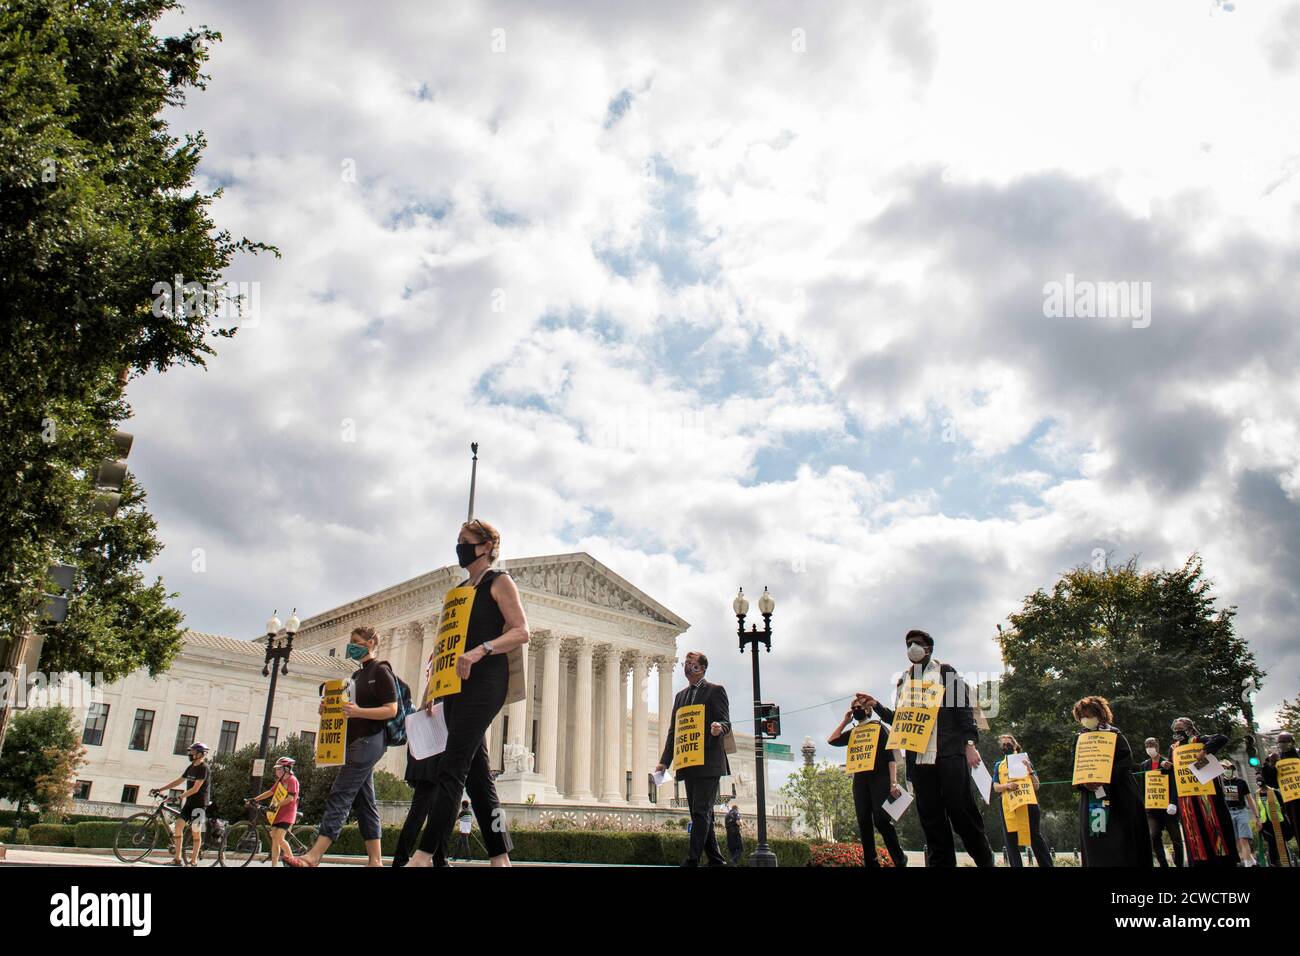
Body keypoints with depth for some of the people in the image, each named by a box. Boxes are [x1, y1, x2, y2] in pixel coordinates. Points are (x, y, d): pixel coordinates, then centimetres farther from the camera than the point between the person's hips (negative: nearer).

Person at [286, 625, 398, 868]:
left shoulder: (381, 671, -5)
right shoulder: (357, 675, 21)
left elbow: (391, 710, -14)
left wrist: (358, 711, -26)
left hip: (369, 740, -9)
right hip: (355, 741, 9)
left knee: (339, 796, -15)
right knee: (364, 801, 5)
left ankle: (314, 856, -19)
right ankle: (375, 860, 4)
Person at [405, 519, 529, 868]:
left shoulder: (499, 582, 2)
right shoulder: (459, 590, 23)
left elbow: (521, 632, -10)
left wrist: (480, 651, -24)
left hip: (484, 681, -8)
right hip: (456, 683, 8)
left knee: (452, 768, -16)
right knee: (476, 773, 4)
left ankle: (425, 855, -19)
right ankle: (500, 857, 6)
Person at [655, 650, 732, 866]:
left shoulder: (715, 690, 1)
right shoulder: (680, 695, 20)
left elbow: (726, 723, -6)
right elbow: (673, 731, 19)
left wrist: (719, 727, -30)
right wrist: (664, 761, 10)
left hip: (708, 762, -7)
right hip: (688, 764, 7)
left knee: (701, 812, -11)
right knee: (700, 814, 8)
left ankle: (692, 860, -13)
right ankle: (715, 859, 15)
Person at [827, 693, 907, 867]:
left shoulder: (880, 728, 2)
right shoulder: (853, 732, 18)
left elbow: (890, 756, -4)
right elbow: (832, 740, 9)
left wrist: (893, 783, -14)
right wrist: (844, 721, 10)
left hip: (879, 779, -6)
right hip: (860, 780, 6)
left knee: (881, 820, -14)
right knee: (864, 823, 2)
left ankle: (900, 860, -2)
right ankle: (871, 863, 5)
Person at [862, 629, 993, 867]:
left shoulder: (945, 672, 8)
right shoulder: (903, 681, 19)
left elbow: (963, 708, 1)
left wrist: (970, 743, -10)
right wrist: (877, 706, 8)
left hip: (950, 754, -4)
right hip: (918, 758, 4)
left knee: (961, 811, -7)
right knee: (931, 820, 3)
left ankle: (986, 860, 7)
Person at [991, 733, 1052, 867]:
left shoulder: (1025, 761, 12)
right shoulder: (999, 765, 16)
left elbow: (1036, 786, 7)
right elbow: (996, 787, 5)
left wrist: (1030, 770, -9)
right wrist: (1007, 786, -16)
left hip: (1027, 803, -2)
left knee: (1035, 836, -6)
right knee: (1011, 840, 0)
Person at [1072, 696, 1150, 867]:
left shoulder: (1114, 735, 5)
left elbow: (1126, 762, -7)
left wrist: (1105, 778, -22)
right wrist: (1084, 782, -14)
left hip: (1119, 797, -3)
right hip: (1091, 799, 3)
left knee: (1123, 843, -4)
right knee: (1096, 847, -2)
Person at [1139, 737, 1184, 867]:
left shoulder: (1168, 762, -3)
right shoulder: (1144, 765, 11)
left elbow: (1174, 784, -11)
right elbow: (1143, 784, 8)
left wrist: (1173, 803, -20)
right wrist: (1144, 803, -4)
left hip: (1168, 806, -3)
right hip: (1152, 807, 3)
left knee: (1176, 838, 3)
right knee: (1154, 837, -7)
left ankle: (1179, 863, 16)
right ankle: (1163, 864, -1)